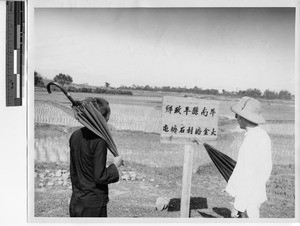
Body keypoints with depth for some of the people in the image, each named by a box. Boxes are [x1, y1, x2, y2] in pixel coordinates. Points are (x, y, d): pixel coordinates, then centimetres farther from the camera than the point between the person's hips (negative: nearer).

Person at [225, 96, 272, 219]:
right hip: (258, 192, 9)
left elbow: (248, 178, -24)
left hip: (248, 198, -9)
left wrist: (237, 206, -18)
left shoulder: (251, 142, -25)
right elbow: (267, 168, 13)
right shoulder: (263, 135, 4)